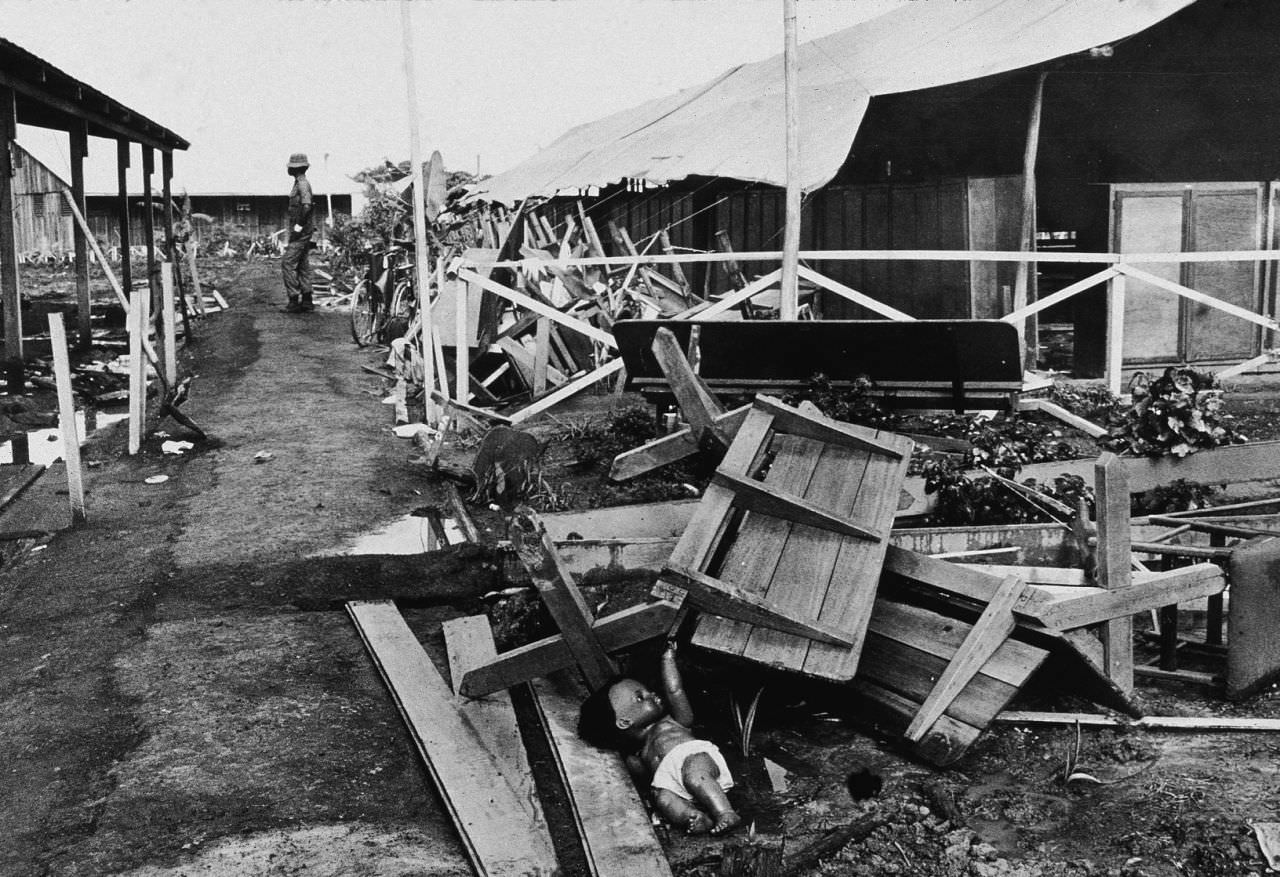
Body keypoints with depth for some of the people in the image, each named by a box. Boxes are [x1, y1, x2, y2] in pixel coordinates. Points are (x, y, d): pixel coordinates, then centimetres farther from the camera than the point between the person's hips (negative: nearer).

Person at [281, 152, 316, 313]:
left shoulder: (303, 185, -15)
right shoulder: (300, 184, 16)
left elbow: (307, 207, -29)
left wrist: (298, 226, -24)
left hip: (301, 233, -10)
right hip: (303, 233, 10)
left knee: (287, 263, -10)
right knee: (303, 265, 11)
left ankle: (294, 301, -10)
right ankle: (306, 301, 13)